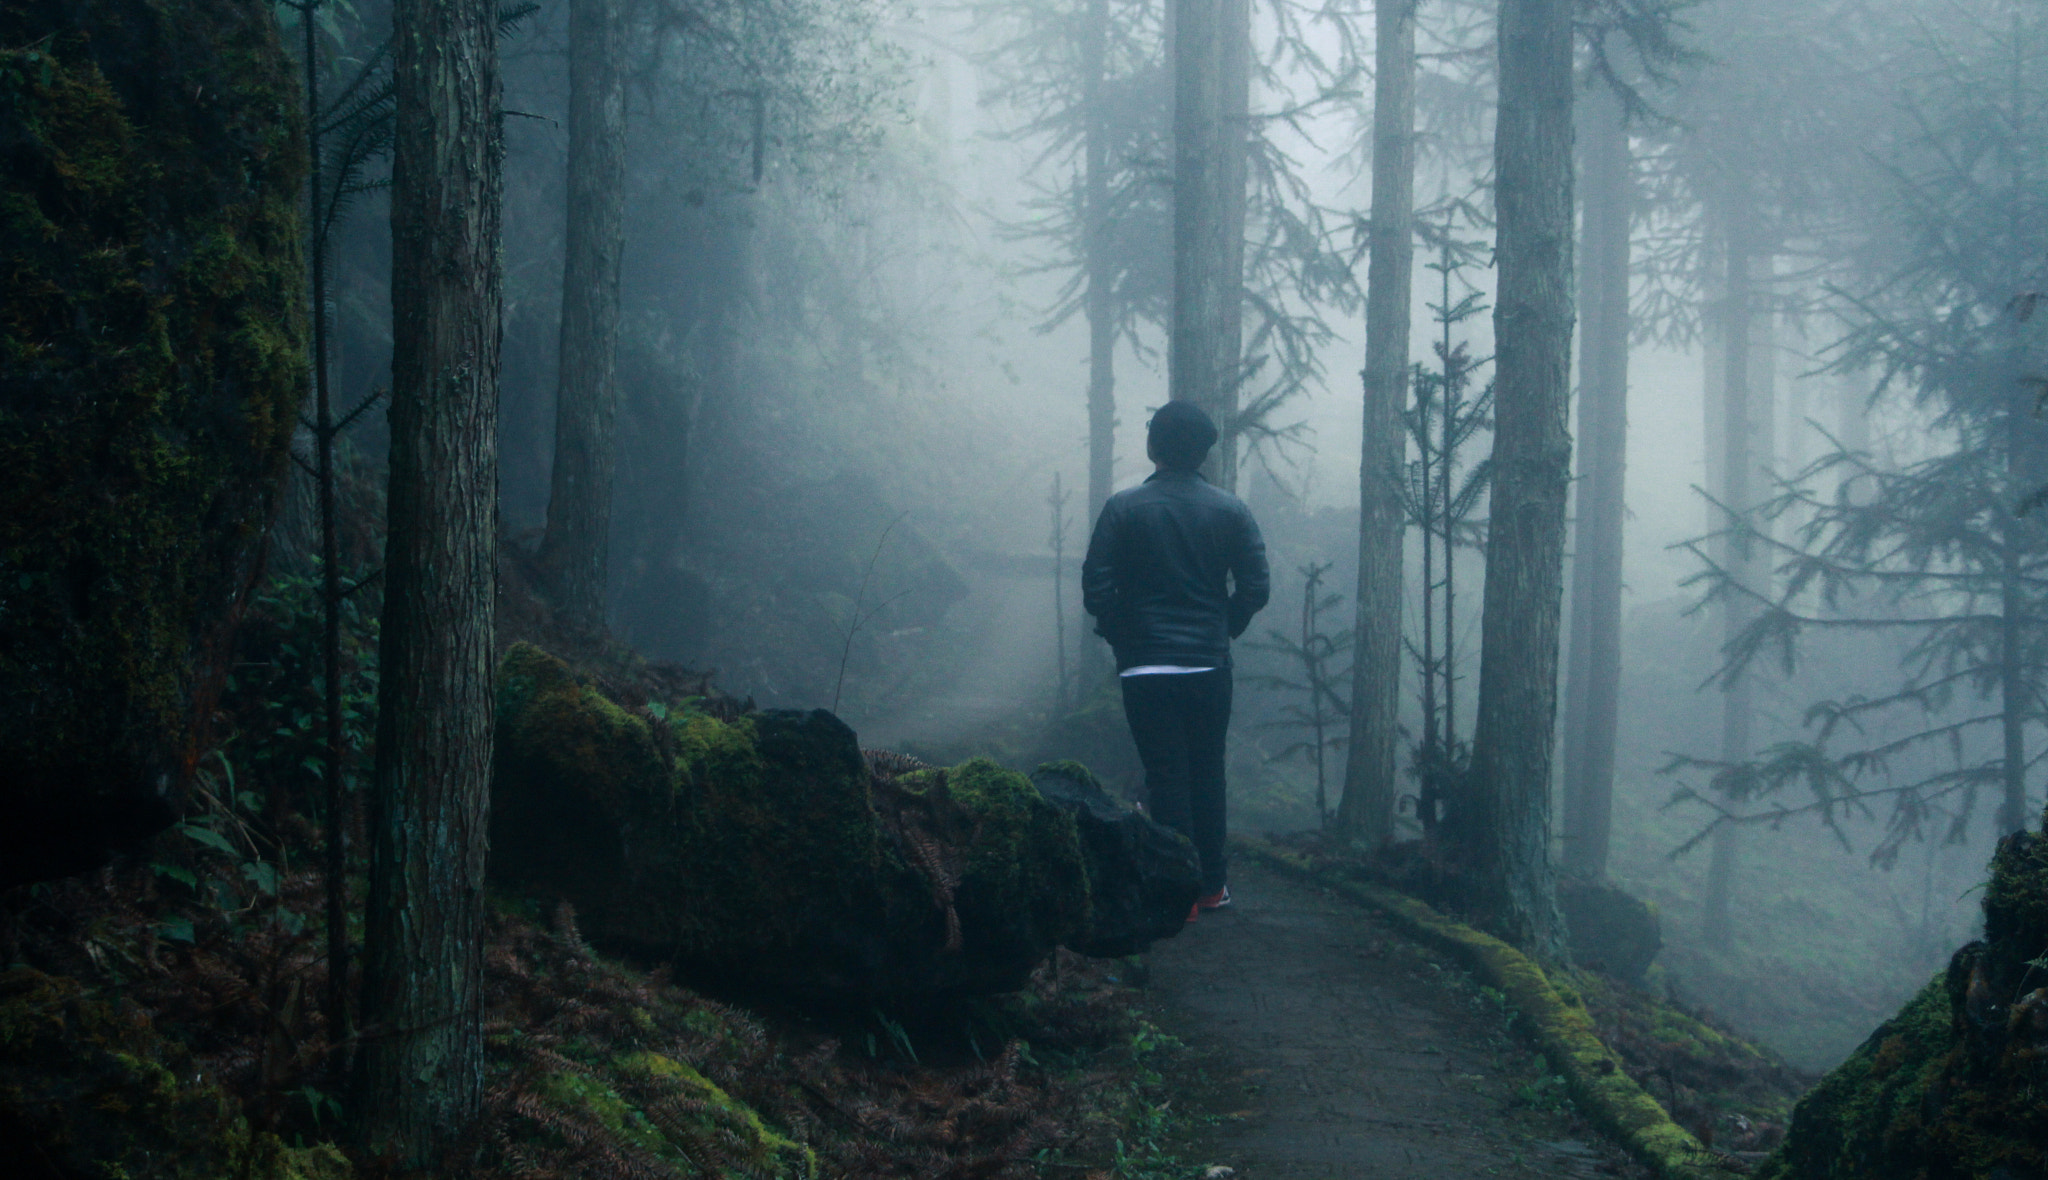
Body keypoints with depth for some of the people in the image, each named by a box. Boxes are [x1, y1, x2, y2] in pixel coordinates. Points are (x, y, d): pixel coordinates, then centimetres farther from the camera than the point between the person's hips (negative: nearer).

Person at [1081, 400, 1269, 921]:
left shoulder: (1124, 508, -6)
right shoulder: (1230, 510, 0)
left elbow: (1096, 590, -9)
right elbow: (1255, 588, -3)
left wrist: (1121, 637, 6)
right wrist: (1221, 630, 13)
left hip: (1147, 668, -2)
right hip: (1211, 666, 2)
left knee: (1167, 779, 1)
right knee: (1207, 773, 15)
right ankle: (1212, 884, 21)